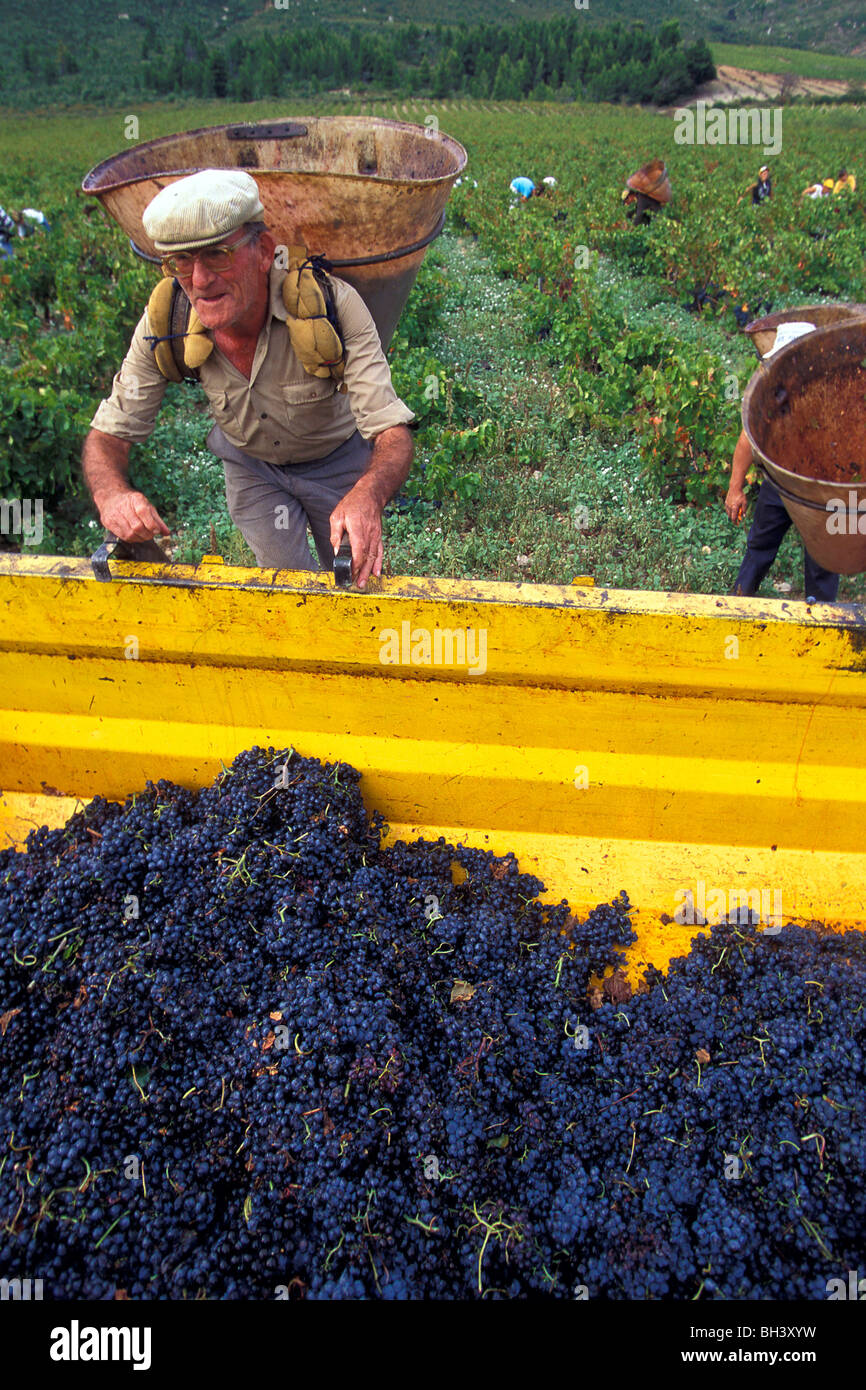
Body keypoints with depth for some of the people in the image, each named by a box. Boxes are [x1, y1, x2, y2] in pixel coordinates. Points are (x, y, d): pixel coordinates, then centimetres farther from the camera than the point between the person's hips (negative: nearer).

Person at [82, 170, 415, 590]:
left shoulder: (332, 303, -36)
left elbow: (393, 433, -41)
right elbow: (109, 434, -20)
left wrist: (367, 496, -65)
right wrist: (112, 493, -45)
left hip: (337, 460, -1)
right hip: (249, 466, 1)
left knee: (352, 582, 14)